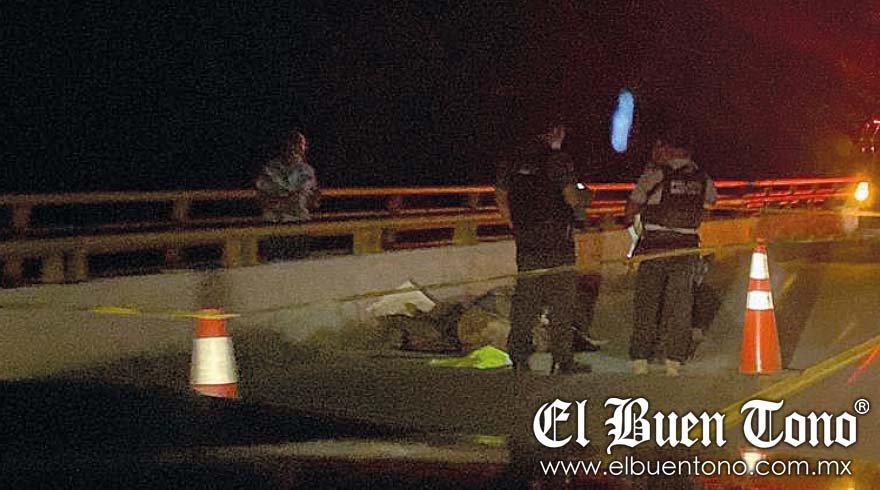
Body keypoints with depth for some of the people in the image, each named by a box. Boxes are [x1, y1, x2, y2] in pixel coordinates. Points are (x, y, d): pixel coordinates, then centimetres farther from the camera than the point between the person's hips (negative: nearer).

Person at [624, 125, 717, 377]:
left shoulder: (655, 174, -7)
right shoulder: (701, 178, 5)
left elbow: (631, 208, -2)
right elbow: (713, 198, 26)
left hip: (654, 246, -3)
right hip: (687, 248, 3)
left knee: (646, 303, 7)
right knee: (679, 306, 9)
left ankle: (640, 358, 6)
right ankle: (674, 360, 7)